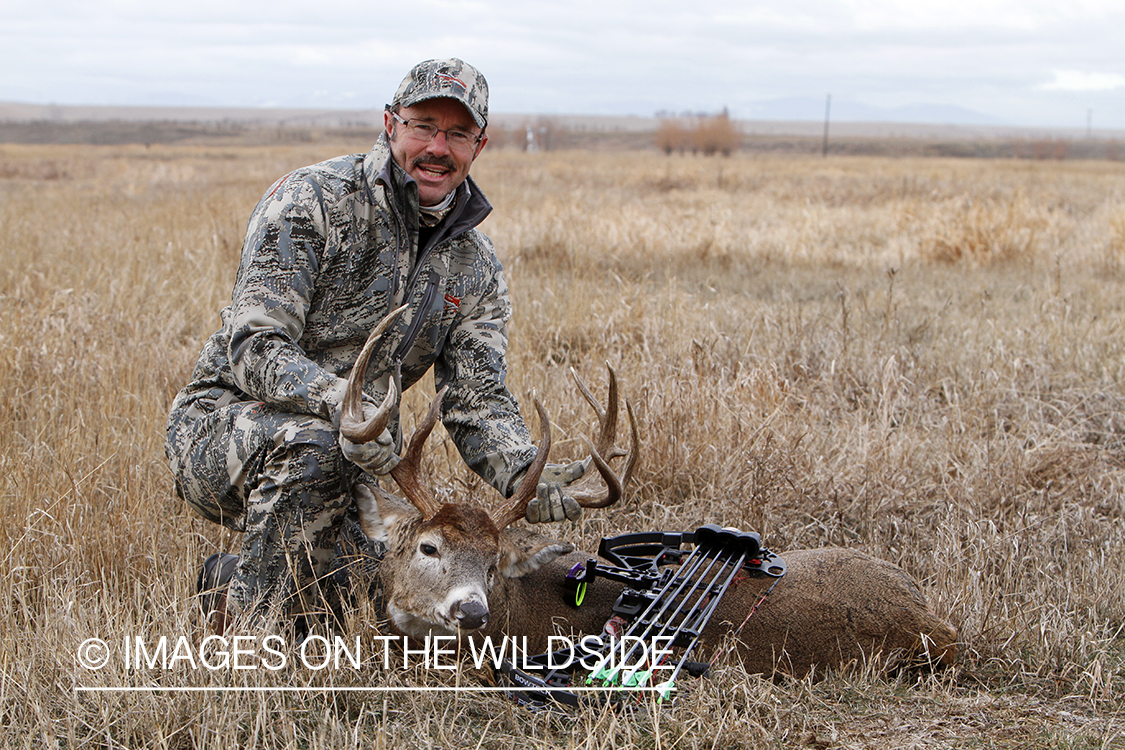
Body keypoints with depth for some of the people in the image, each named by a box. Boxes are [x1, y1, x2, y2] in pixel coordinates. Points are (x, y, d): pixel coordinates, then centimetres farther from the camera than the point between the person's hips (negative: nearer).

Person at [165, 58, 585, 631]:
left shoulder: (475, 267, 4)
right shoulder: (311, 202, -15)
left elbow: (478, 398, -2)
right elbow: (254, 347, -24)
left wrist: (524, 474, -25)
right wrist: (341, 401, -45)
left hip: (348, 458, 6)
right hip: (221, 426, -6)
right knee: (310, 443, -40)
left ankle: (228, 579, 13)